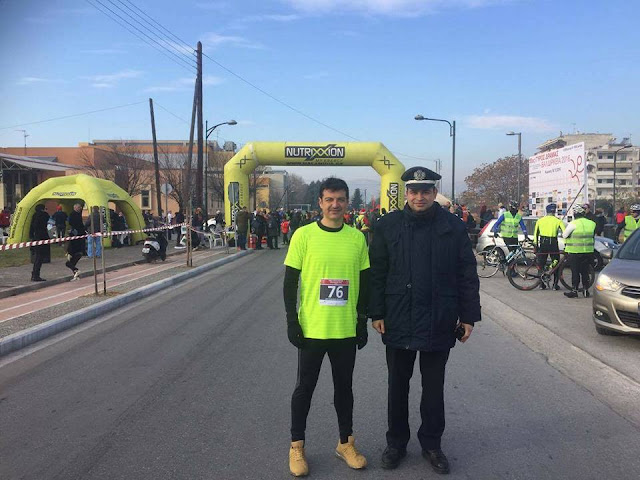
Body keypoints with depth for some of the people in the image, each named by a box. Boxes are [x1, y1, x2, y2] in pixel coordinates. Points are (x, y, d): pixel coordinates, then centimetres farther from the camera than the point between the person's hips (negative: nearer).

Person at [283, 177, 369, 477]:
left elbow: (364, 283, 8)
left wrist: (362, 322, 7)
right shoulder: (304, 235, -6)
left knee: (344, 386, 16)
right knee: (305, 387, 10)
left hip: (346, 329, 2)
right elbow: (290, 282, -4)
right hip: (311, 328, -2)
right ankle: (296, 446, 27)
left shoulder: (357, 238, 1)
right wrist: (292, 321, -8)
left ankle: (346, 443, 34)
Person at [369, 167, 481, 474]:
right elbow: (376, 273, 0)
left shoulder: (453, 227, -1)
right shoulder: (388, 226, -1)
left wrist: (468, 317, -2)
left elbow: (467, 275, 1)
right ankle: (396, 442, 31)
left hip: (439, 322, 0)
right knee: (398, 385, 14)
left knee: (434, 387, 14)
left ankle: (431, 443, 32)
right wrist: (377, 313, -4)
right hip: (398, 322, 1)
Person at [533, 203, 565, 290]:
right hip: (553, 244, -2)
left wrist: (535, 244, 18)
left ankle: (541, 284, 13)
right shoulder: (558, 220, 1)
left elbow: (535, 233, 12)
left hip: (543, 244, 2)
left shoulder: (540, 220, 10)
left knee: (541, 264, 13)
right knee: (556, 264, 10)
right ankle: (555, 285, 8)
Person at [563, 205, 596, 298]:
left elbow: (564, 235, -6)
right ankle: (585, 290, 16)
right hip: (588, 251, 5)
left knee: (575, 272, 0)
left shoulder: (573, 224, -12)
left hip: (575, 251, -5)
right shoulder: (591, 223, 6)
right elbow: (593, 236, 15)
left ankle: (574, 290, 1)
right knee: (585, 271, 13)